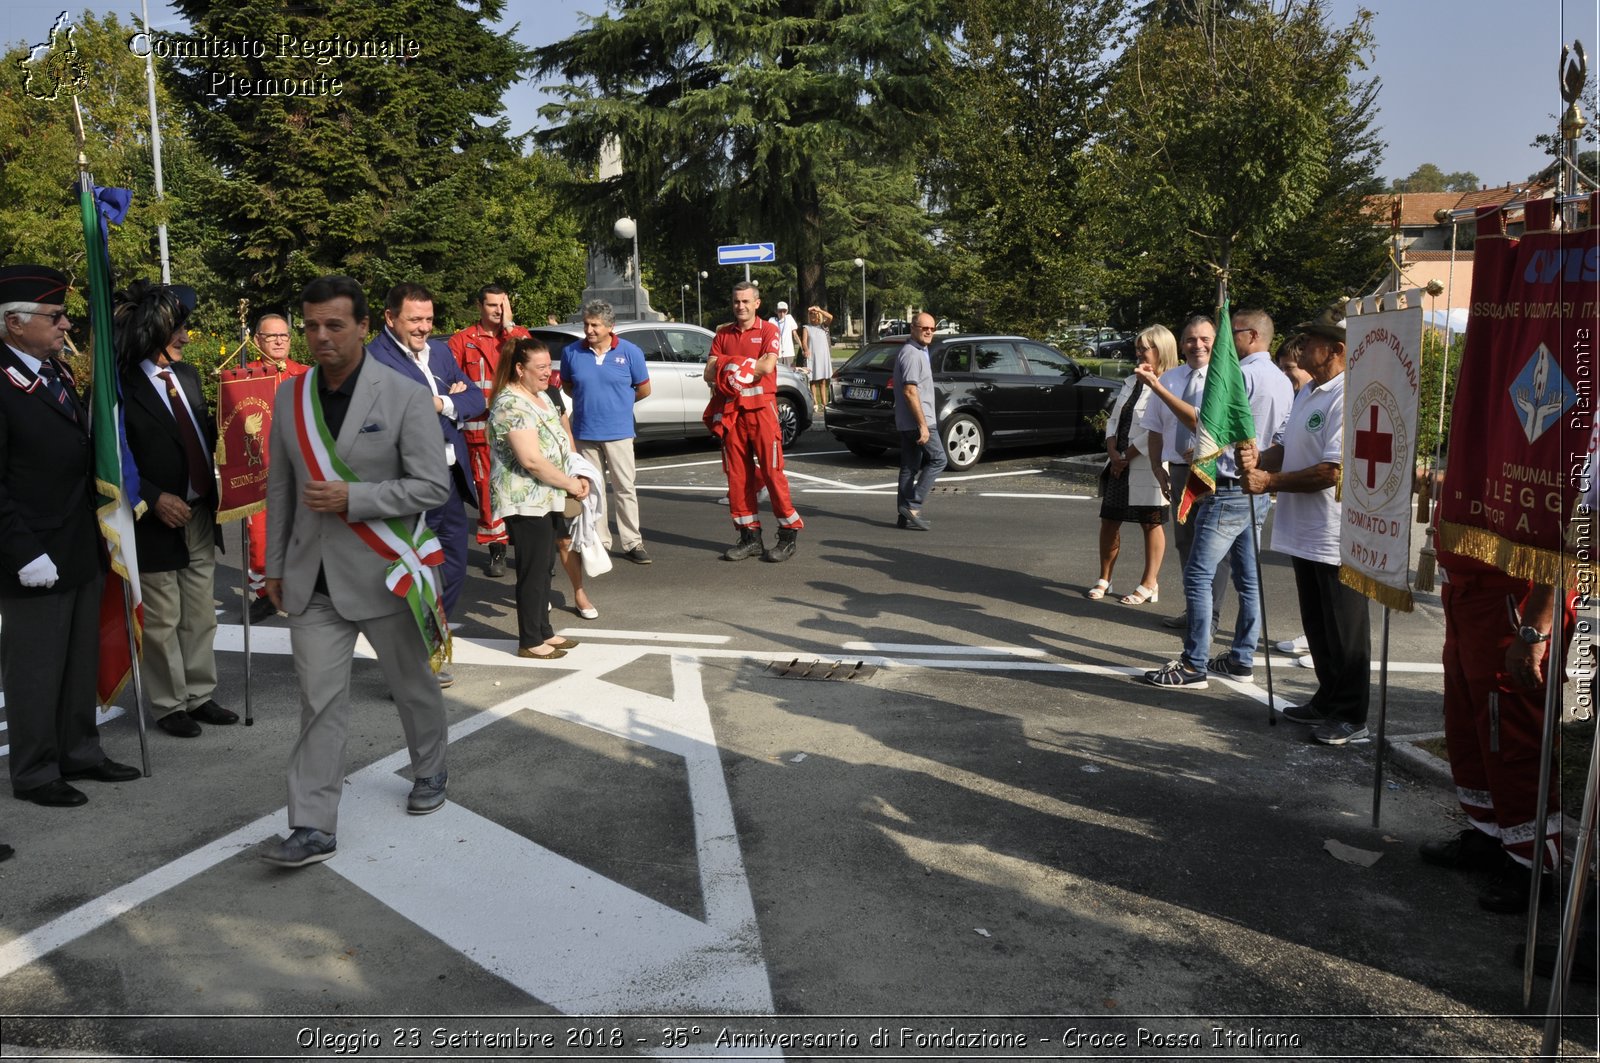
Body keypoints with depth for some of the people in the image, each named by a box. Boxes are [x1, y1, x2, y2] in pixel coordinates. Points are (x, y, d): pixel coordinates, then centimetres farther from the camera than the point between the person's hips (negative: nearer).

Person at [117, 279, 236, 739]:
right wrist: (153, 499, -19)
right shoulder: (120, 385, -14)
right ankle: (170, 705, 19)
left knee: (201, 615, 15)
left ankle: (200, 696, 27)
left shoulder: (186, 375, 9)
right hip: (156, 521, -7)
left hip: (200, 515, 7)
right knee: (162, 620, 6)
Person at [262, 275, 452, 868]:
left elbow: (434, 486, -13)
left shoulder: (404, 397, -11)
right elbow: (280, 487, 12)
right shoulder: (289, 397, 5)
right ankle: (313, 828, 5)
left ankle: (430, 770, 41)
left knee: (412, 683, 15)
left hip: (382, 572, -3)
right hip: (313, 579, 3)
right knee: (319, 701, 0)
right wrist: (275, 566, 14)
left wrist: (352, 498, -21)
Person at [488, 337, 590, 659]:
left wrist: (577, 476, 2)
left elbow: (559, 444, 18)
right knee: (533, 571, -2)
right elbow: (531, 460, -24)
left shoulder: (542, 397, 13)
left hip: (546, 499, 9)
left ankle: (544, 632, 26)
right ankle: (530, 642, 8)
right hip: (526, 501, -9)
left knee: (545, 567, 16)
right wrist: (571, 484, -16)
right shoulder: (511, 404, -18)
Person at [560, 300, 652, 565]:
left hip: (618, 432, -2)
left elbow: (644, 389, 7)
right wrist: (588, 401, 7)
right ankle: (598, 542, 16)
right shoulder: (572, 352, 1)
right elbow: (567, 386, 16)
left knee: (625, 488, 0)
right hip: (585, 432, 2)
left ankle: (632, 542, 7)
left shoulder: (630, 352, -3)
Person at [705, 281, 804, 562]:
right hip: (730, 411, 5)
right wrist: (747, 366, -8)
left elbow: (767, 366, -16)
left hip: (761, 408, -5)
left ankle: (789, 533, 1)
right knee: (737, 475, 5)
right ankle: (750, 536, 12)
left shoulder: (768, 330, 0)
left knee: (772, 472, -6)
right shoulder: (723, 333, 14)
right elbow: (709, 373, 6)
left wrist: (732, 363, -4)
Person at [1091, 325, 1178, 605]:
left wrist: (1127, 457, -14)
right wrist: (1113, 452, -5)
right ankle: (1104, 579, 20)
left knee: (1152, 524, 4)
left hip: (1147, 467, -7)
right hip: (1119, 464, 8)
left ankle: (1149, 585, 13)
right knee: (1109, 521, 9)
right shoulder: (1131, 382, 14)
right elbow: (1113, 419, 10)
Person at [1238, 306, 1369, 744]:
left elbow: (1334, 471, -24)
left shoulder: (1349, 399, -19)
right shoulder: (1308, 392, 13)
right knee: (1317, 627, 20)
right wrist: (1259, 458, -3)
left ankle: (1351, 717, 15)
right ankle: (1328, 701, 34)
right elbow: (1287, 447, 19)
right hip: (1305, 532, 10)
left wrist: (1270, 482, -19)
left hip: (1338, 538, -10)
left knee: (1345, 633, 3)